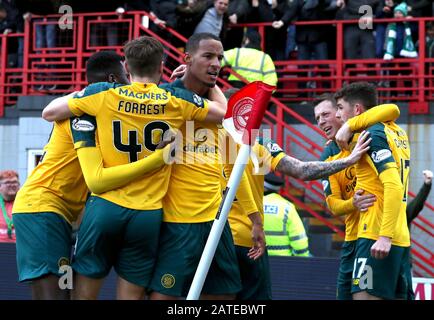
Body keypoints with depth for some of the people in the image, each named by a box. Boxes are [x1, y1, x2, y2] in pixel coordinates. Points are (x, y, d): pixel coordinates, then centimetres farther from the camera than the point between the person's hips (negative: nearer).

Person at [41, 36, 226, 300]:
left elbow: (49, 113, 9)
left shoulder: (103, 93, 1)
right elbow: (222, 110, 16)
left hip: (104, 206, 0)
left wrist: (75, 95, 25)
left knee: (84, 293, 9)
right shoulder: (177, 100, 1)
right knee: (131, 295, 7)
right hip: (148, 213, 0)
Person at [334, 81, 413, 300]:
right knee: (400, 296, 9)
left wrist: (385, 236, -23)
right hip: (401, 238, 9)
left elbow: (394, 186, -19)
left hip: (377, 238, -9)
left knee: (364, 296, -11)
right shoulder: (398, 133, 15)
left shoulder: (373, 134, -9)